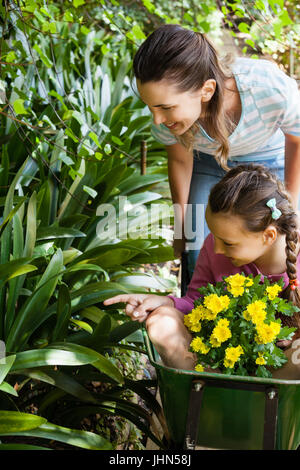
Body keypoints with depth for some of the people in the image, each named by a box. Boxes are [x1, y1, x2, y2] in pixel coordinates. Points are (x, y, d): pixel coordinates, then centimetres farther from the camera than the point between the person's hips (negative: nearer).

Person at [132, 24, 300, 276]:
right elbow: (180, 161, -8)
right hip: (209, 165, 1)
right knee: (197, 259, -9)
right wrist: (182, 226, 6)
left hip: (270, 159, -1)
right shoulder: (166, 115, -33)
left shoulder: (273, 89, -42)